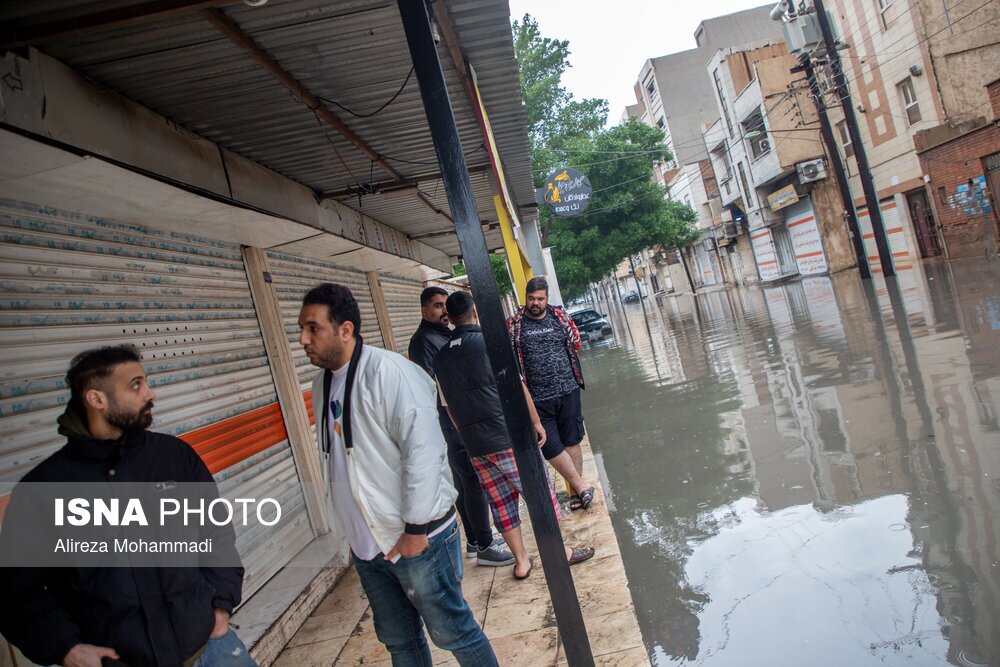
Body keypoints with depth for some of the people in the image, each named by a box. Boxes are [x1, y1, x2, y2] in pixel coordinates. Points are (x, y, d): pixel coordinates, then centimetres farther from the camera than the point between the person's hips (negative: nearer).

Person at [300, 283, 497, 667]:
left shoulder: (388, 373, -19)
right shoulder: (322, 383, 7)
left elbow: (423, 450, -23)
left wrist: (415, 528, -19)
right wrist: (356, 533, 18)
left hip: (417, 538, -8)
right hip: (366, 545, 8)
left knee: (451, 632, 8)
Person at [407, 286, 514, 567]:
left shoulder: (448, 334, 16)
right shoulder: (423, 341, -13)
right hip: (453, 426, -9)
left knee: (465, 483, 16)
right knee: (474, 483, -5)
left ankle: (475, 541, 26)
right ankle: (485, 547, 5)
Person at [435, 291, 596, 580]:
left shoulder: (441, 357, 7)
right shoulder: (489, 341, -9)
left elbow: (449, 407, 13)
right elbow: (516, 386, -7)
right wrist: (536, 422, 4)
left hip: (475, 445, 5)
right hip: (508, 436, -5)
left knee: (501, 502, 14)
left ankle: (521, 560, 24)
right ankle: (559, 551, 19)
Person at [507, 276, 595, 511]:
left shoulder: (560, 316, 3)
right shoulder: (513, 324, -2)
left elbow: (575, 344, 14)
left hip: (568, 392, 1)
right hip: (537, 399, -1)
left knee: (572, 443, 9)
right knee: (550, 448, -1)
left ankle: (577, 491, 21)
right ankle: (582, 486, 13)